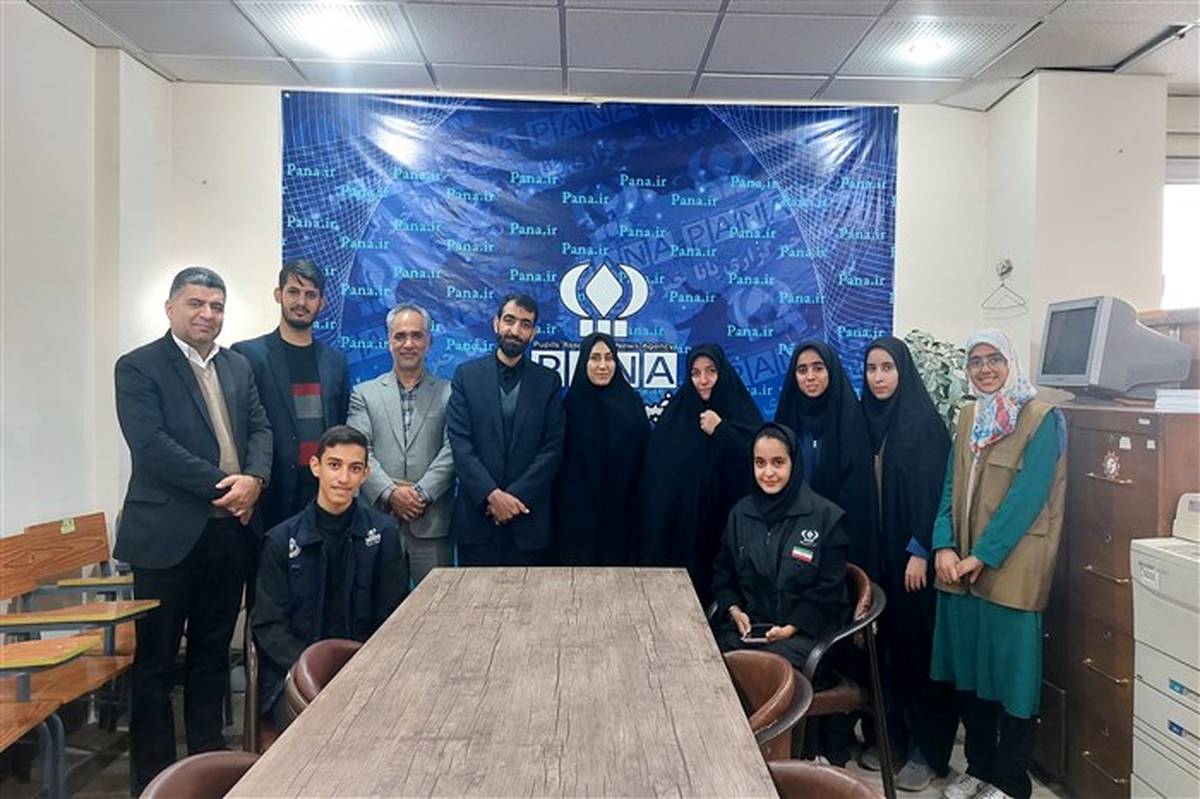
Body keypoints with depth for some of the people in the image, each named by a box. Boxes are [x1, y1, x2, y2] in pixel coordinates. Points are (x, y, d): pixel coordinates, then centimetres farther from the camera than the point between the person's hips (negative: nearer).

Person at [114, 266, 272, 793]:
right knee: (155, 659, 5)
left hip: (231, 530, 5)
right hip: (169, 534, -5)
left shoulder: (238, 366, 14)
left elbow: (260, 428, 10)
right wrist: (219, 485, -17)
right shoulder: (138, 367, -3)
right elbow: (151, 443, -14)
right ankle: (153, 777, 17)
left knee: (213, 652, 15)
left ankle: (209, 759, 29)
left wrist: (254, 478, -10)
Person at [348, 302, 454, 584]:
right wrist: (390, 493, -12)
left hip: (432, 522, -1)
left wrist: (422, 493, -12)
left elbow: (451, 452, -2)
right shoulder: (364, 394, 10)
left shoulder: (449, 393, 7)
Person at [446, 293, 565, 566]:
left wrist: (515, 495, -11)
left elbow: (553, 447, -1)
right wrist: (492, 494, -13)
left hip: (529, 518, 0)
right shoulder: (466, 374, 4)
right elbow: (460, 443, -4)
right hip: (477, 514, 0)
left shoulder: (548, 381, 6)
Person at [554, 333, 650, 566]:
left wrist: (638, 506, 2)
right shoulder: (571, 404, -4)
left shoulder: (632, 402, 2)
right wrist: (561, 509, -4)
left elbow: (644, 455, 5)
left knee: (618, 564, 9)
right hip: (578, 511, -2)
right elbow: (558, 462, -2)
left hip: (621, 511, 2)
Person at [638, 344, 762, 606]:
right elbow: (655, 472, 4)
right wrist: (656, 519, -2)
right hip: (675, 523, 1)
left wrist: (721, 432, -14)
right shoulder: (677, 410, 5)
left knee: (716, 588, 1)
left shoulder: (741, 412, 1)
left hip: (723, 523, -1)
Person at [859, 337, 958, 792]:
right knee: (889, 645, 12)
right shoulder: (868, 418, 8)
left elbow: (933, 489, -14)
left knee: (920, 648, 2)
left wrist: (920, 551, -17)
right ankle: (895, 736, 25)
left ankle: (930, 750, 14)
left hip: (913, 553, -6)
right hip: (878, 550, 6)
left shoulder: (924, 420, -10)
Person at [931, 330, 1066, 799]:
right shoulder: (968, 417, 12)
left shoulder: (1042, 419, -7)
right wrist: (944, 546, -5)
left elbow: (1027, 496, -15)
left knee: (1012, 673, 4)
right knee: (969, 671, 14)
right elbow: (951, 487, 8)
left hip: (1011, 568, -6)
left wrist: (982, 555, -17)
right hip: (961, 567, 6)